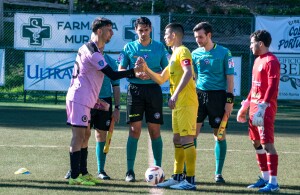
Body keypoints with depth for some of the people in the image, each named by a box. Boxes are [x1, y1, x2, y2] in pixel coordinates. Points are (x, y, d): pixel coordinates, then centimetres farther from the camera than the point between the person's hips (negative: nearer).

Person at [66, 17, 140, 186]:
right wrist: (134, 71, -13)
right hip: (79, 99, -10)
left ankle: (83, 173, 17)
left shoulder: (88, 48, 16)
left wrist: (95, 99, 24)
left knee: (84, 137, 12)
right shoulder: (93, 52, -16)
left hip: (84, 100, 10)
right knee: (78, 137, -9)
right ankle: (75, 176, -8)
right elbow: (112, 75, -19)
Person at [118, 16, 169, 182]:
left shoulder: (159, 47, 7)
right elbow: (120, 70, 6)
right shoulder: (129, 47, 6)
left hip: (154, 89, 1)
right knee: (134, 130, -4)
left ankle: (158, 169, 8)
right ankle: (130, 171, -1)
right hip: (135, 89, 0)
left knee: (155, 131, 1)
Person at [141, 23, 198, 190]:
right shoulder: (174, 55, 21)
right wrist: (146, 69, 13)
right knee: (177, 140, 13)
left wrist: (176, 94, -32)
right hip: (178, 104, 10)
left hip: (186, 103, -10)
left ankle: (190, 180, -11)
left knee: (186, 140, -10)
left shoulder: (183, 52, -9)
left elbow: (188, 73, -25)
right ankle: (177, 178, 19)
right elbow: (161, 79, 26)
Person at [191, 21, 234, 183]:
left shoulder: (223, 53, -3)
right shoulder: (195, 54, 8)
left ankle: (218, 173, 10)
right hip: (199, 95, 3)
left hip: (218, 96, -3)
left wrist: (229, 100, -8)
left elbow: (229, 77, -2)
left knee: (220, 135, 2)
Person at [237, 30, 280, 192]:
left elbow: (272, 87, -20)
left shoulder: (271, 62, -13)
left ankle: (273, 182, -11)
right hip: (254, 107, 10)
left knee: (267, 144, -11)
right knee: (256, 143, 12)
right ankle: (265, 178, 20)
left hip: (265, 109, -10)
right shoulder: (258, 60, 16)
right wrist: (246, 105, 24)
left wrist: (261, 108, -27)